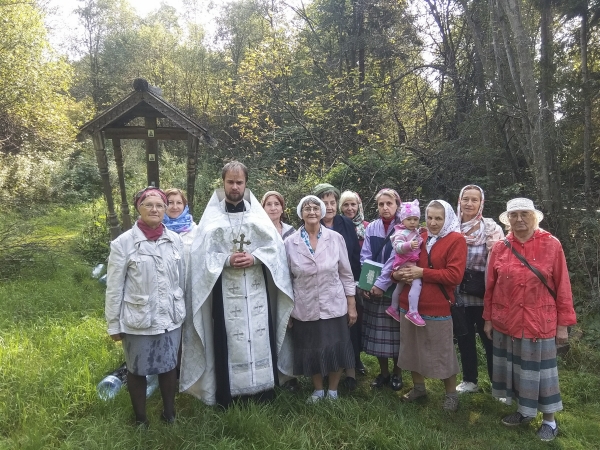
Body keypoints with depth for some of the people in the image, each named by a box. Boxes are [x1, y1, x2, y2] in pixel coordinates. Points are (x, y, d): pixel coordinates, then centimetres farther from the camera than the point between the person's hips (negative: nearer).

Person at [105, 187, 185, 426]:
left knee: (168, 367, 17)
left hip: (170, 318, 3)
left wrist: (180, 309, 13)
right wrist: (113, 324, -4)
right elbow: (114, 287, -6)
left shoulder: (175, 240, 0)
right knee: (138, 371, 14)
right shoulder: (123, 242, -11)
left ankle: (169, 414, 37)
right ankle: (140, 419, 34)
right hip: (138, 320, -3)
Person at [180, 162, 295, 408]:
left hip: (256, 290, 2)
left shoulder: (258, 214, 7)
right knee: (228, 339, 1)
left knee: (260, 336, 5)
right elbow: (201, 253, -3)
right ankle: (228, 394, 15)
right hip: (225, 291, -1)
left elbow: (276, 246, 2)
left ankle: (263, 389, 21)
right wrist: (227, 260, -17)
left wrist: (255, 258, -14)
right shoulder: (212, 217, 3)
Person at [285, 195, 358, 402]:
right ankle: (318, 390, 35)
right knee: (311, 353, 11)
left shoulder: (336, 238, -4)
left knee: (336, 351, 8)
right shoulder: (290, 243, -3)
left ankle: (333, 391, 31)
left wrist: (352, 305, 1)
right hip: (305, 309, 0)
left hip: (334, 306, 0)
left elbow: (346, 274, 1)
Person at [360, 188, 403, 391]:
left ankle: (397, 373, 24)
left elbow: (396, 259, -13)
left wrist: (381, 283, -18)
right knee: (377, 330, 9)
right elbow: (365, 257, 3)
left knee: (396, 330, 5)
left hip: (395, 287, -3)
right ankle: (383, 372, 25)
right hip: (371, 288, 4)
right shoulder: (371, 228, 6)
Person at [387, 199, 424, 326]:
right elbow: (397, 247, -32)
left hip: (412, 263, 10)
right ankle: (413, 312, -24)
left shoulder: (415, 232, 11)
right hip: (406, 264, -10)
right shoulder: (401, 233, -17)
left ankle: (393, 308, 40)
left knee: (400, 287, 23)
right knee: (417, 283, -26)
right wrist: (409, 245, -47)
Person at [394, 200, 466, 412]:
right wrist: (398, 273, -8)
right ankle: (418, 387, 36)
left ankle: (451, 394, 27)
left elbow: (455, 275, -16)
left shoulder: (456, 240, -7)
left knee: (442, 353, 7)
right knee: (412, 348, 17)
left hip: (437, 307, -5)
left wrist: (422, 272, -19)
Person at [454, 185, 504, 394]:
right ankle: (469, 380, 31)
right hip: (459, 293, 4)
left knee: (490, 339, 6)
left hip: (484, 294, -3)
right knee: (464, 338, 14)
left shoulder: (491, 228, -6)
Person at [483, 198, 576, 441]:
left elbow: (562, 286, -5)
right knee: (513, 366, 13)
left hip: (540, 322, -2)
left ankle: (549, 420, 26)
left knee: (540, 368, 8)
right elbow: (490, 286, 5)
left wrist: (563, 323, -4)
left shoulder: (551, 245, -7)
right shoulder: (499, 248, 0)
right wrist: (488, 318, 8)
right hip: (506, 322, 3)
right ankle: (522, 411, 33)